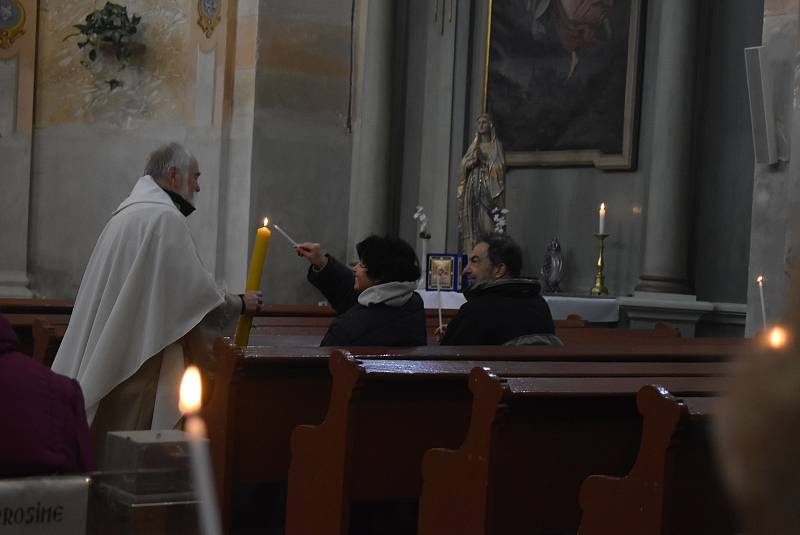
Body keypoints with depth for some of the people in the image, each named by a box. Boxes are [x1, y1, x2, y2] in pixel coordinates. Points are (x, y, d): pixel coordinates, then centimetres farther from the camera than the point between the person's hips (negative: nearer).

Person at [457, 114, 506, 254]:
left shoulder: (496, 145, 6)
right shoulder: (474, 145, 18)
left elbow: (499, 167, -1)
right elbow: (463, 165, 10)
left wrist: (484, 159, -10)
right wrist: (473, 158, -7)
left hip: (489, 188, -4)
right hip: (472, 186, 4)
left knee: (487, 220, -13)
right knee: (471, 221, -4)